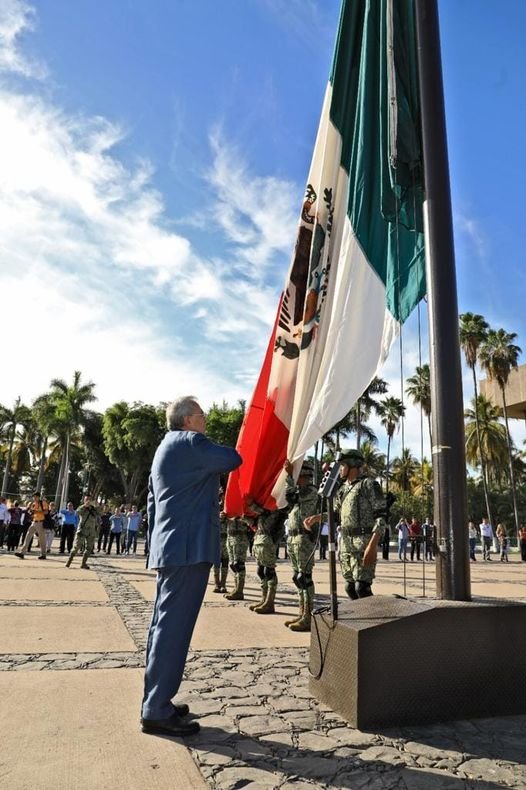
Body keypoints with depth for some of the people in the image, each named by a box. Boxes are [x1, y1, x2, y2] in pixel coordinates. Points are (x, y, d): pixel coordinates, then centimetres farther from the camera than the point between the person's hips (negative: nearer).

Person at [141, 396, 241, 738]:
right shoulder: (190, 443, -11)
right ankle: (157, 712, 1)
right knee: (174, 628, -6)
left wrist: (156, 544, 24)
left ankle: (156, 701, 25)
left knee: (164, 625, 15)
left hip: (170, 548, 11)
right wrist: (217, 449, 12)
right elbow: (233, 460, -10)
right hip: (190, 548, -11)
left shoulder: (166, 447, 19)